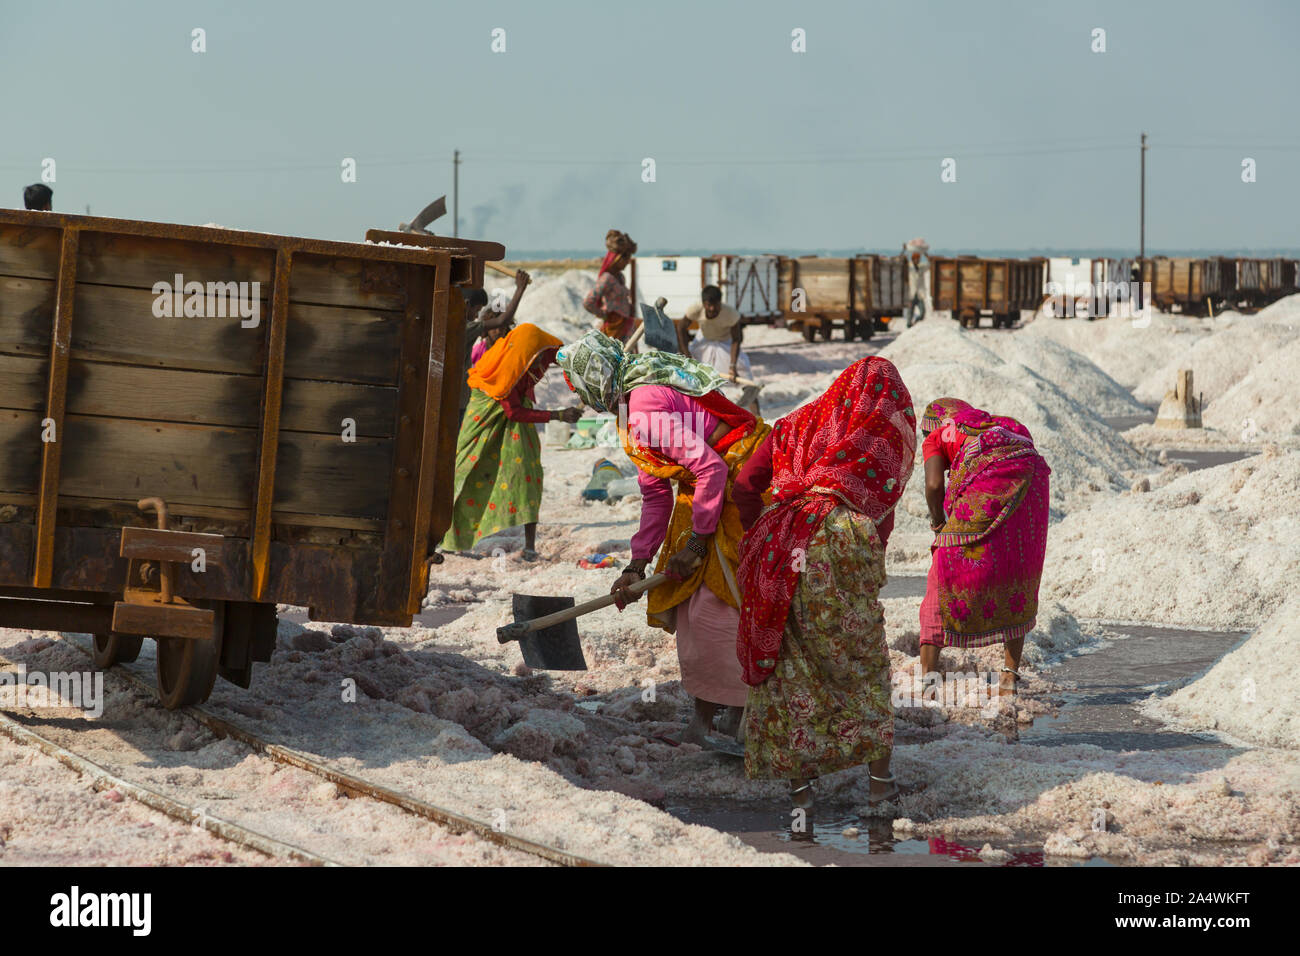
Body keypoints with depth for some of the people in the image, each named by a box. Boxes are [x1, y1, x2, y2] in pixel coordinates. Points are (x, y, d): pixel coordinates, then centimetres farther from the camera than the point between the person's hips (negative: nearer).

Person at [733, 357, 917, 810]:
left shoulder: (800, 423, 22)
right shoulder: (890, 437, 15)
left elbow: (744, 486, 14)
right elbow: (883, 515, 11)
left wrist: (759, 536, 24)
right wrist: (870, 566, 22)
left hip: (782, 541, 3)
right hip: (843, 540, -3)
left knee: (790, 665, 12)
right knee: (865, 663, 12)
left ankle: (799, 780, 12)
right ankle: (880, 776, 11)